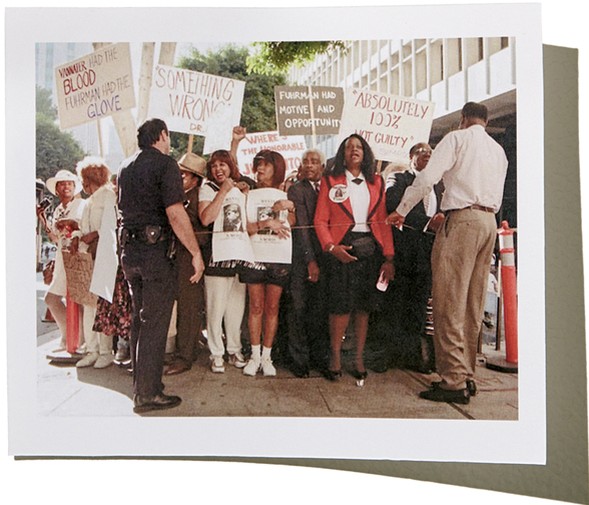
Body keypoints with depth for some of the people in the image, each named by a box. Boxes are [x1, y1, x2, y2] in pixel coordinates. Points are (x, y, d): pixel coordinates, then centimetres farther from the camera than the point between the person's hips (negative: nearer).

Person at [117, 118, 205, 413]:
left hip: (129, 251, 8)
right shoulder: (165, 164, -9)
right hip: (155, 251, -8)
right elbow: (175, 214, -18)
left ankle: (140, 387, 25)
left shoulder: (125, 167, 16)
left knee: (140, 320, 16)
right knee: (154, 324, -2)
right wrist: (196, 253, -15)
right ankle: (148, 395, 4)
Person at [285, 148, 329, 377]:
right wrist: (310, 260, -14)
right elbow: (302, 227, -8)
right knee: (298, 307, -2)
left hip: (324, 255, 4)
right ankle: (299, 359, 7)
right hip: (302, 256, -3)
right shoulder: (296, 190, -1)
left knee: (321, 308, 5)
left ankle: (320, 356, 15)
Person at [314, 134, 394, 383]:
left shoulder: (376, 182, 14)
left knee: (364, 306, 4)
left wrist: (388, 257, 1)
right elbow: (320, 220, 2)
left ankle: (359, 358, 15)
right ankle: (335, 357, 7)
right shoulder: (330, 181, 8)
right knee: (342, 304, -9)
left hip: (370, 248, 3)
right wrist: (331, 247, -14)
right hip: (342, 247, -3)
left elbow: (383, 221, 8)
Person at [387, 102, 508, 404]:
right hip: (489, 221, 8)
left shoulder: (457, 138, 2)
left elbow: (428, 177, -9)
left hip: (462, 219, -8)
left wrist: (401, 211, 1)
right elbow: (497, 196, 22)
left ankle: (454, 381, -9)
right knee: (473, 303, 9)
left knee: (449, 302, -8)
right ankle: (467, 376, 13)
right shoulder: (498, 150, 23)